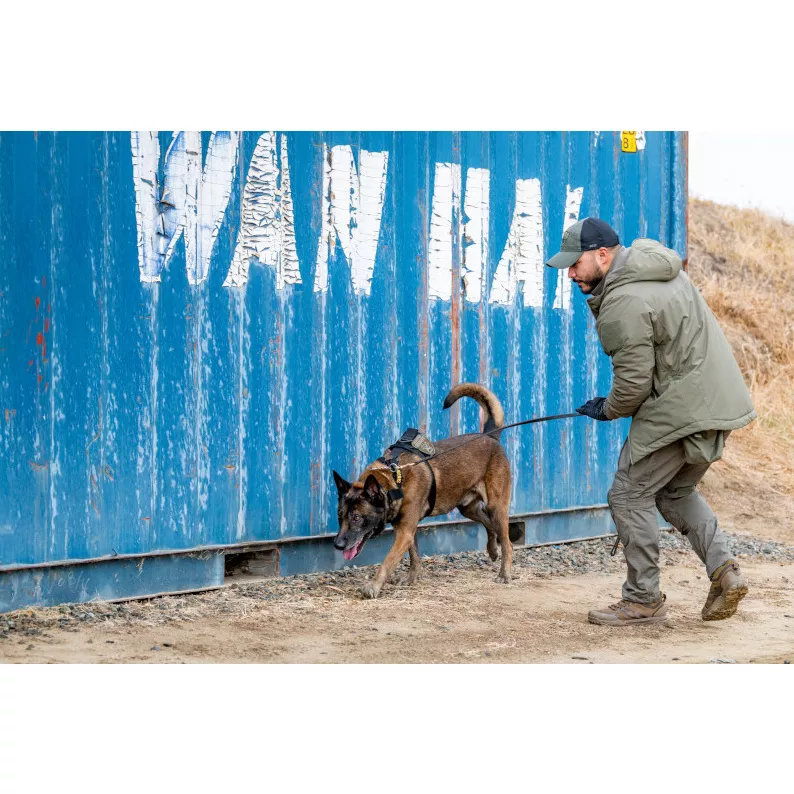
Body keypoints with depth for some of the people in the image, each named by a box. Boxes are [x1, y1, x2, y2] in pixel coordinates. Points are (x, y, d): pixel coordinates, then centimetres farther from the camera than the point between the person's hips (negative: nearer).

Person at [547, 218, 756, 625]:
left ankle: (643, 600, 8)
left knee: (630, 497, 2)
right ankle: (723, 568, 8)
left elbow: (634, 383, -17)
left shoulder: (622, 305, -20)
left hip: (679, 409, -10)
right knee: (676, 492, 23)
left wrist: (608, 409, 2)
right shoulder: (658, 266, 12)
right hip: (720, 399, 10)